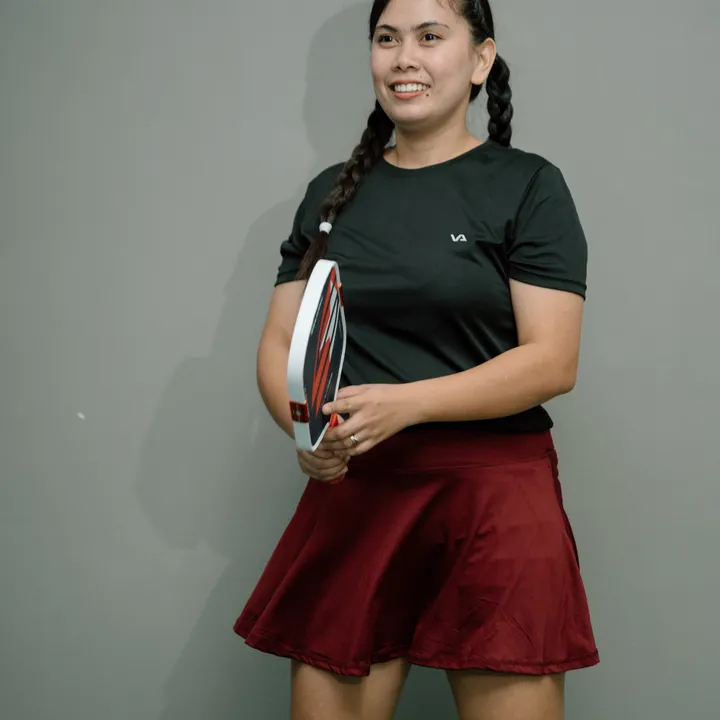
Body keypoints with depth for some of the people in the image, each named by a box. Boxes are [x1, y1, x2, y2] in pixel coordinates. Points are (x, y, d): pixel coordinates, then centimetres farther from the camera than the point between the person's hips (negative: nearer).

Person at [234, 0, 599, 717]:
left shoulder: (527, 185, 0)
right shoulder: (332, 192, 13)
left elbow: (552, 361, -9)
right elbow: (277, 345, 11)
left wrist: (403, 404, -20)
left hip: (493, 489, -3)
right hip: (351, 488, 4)